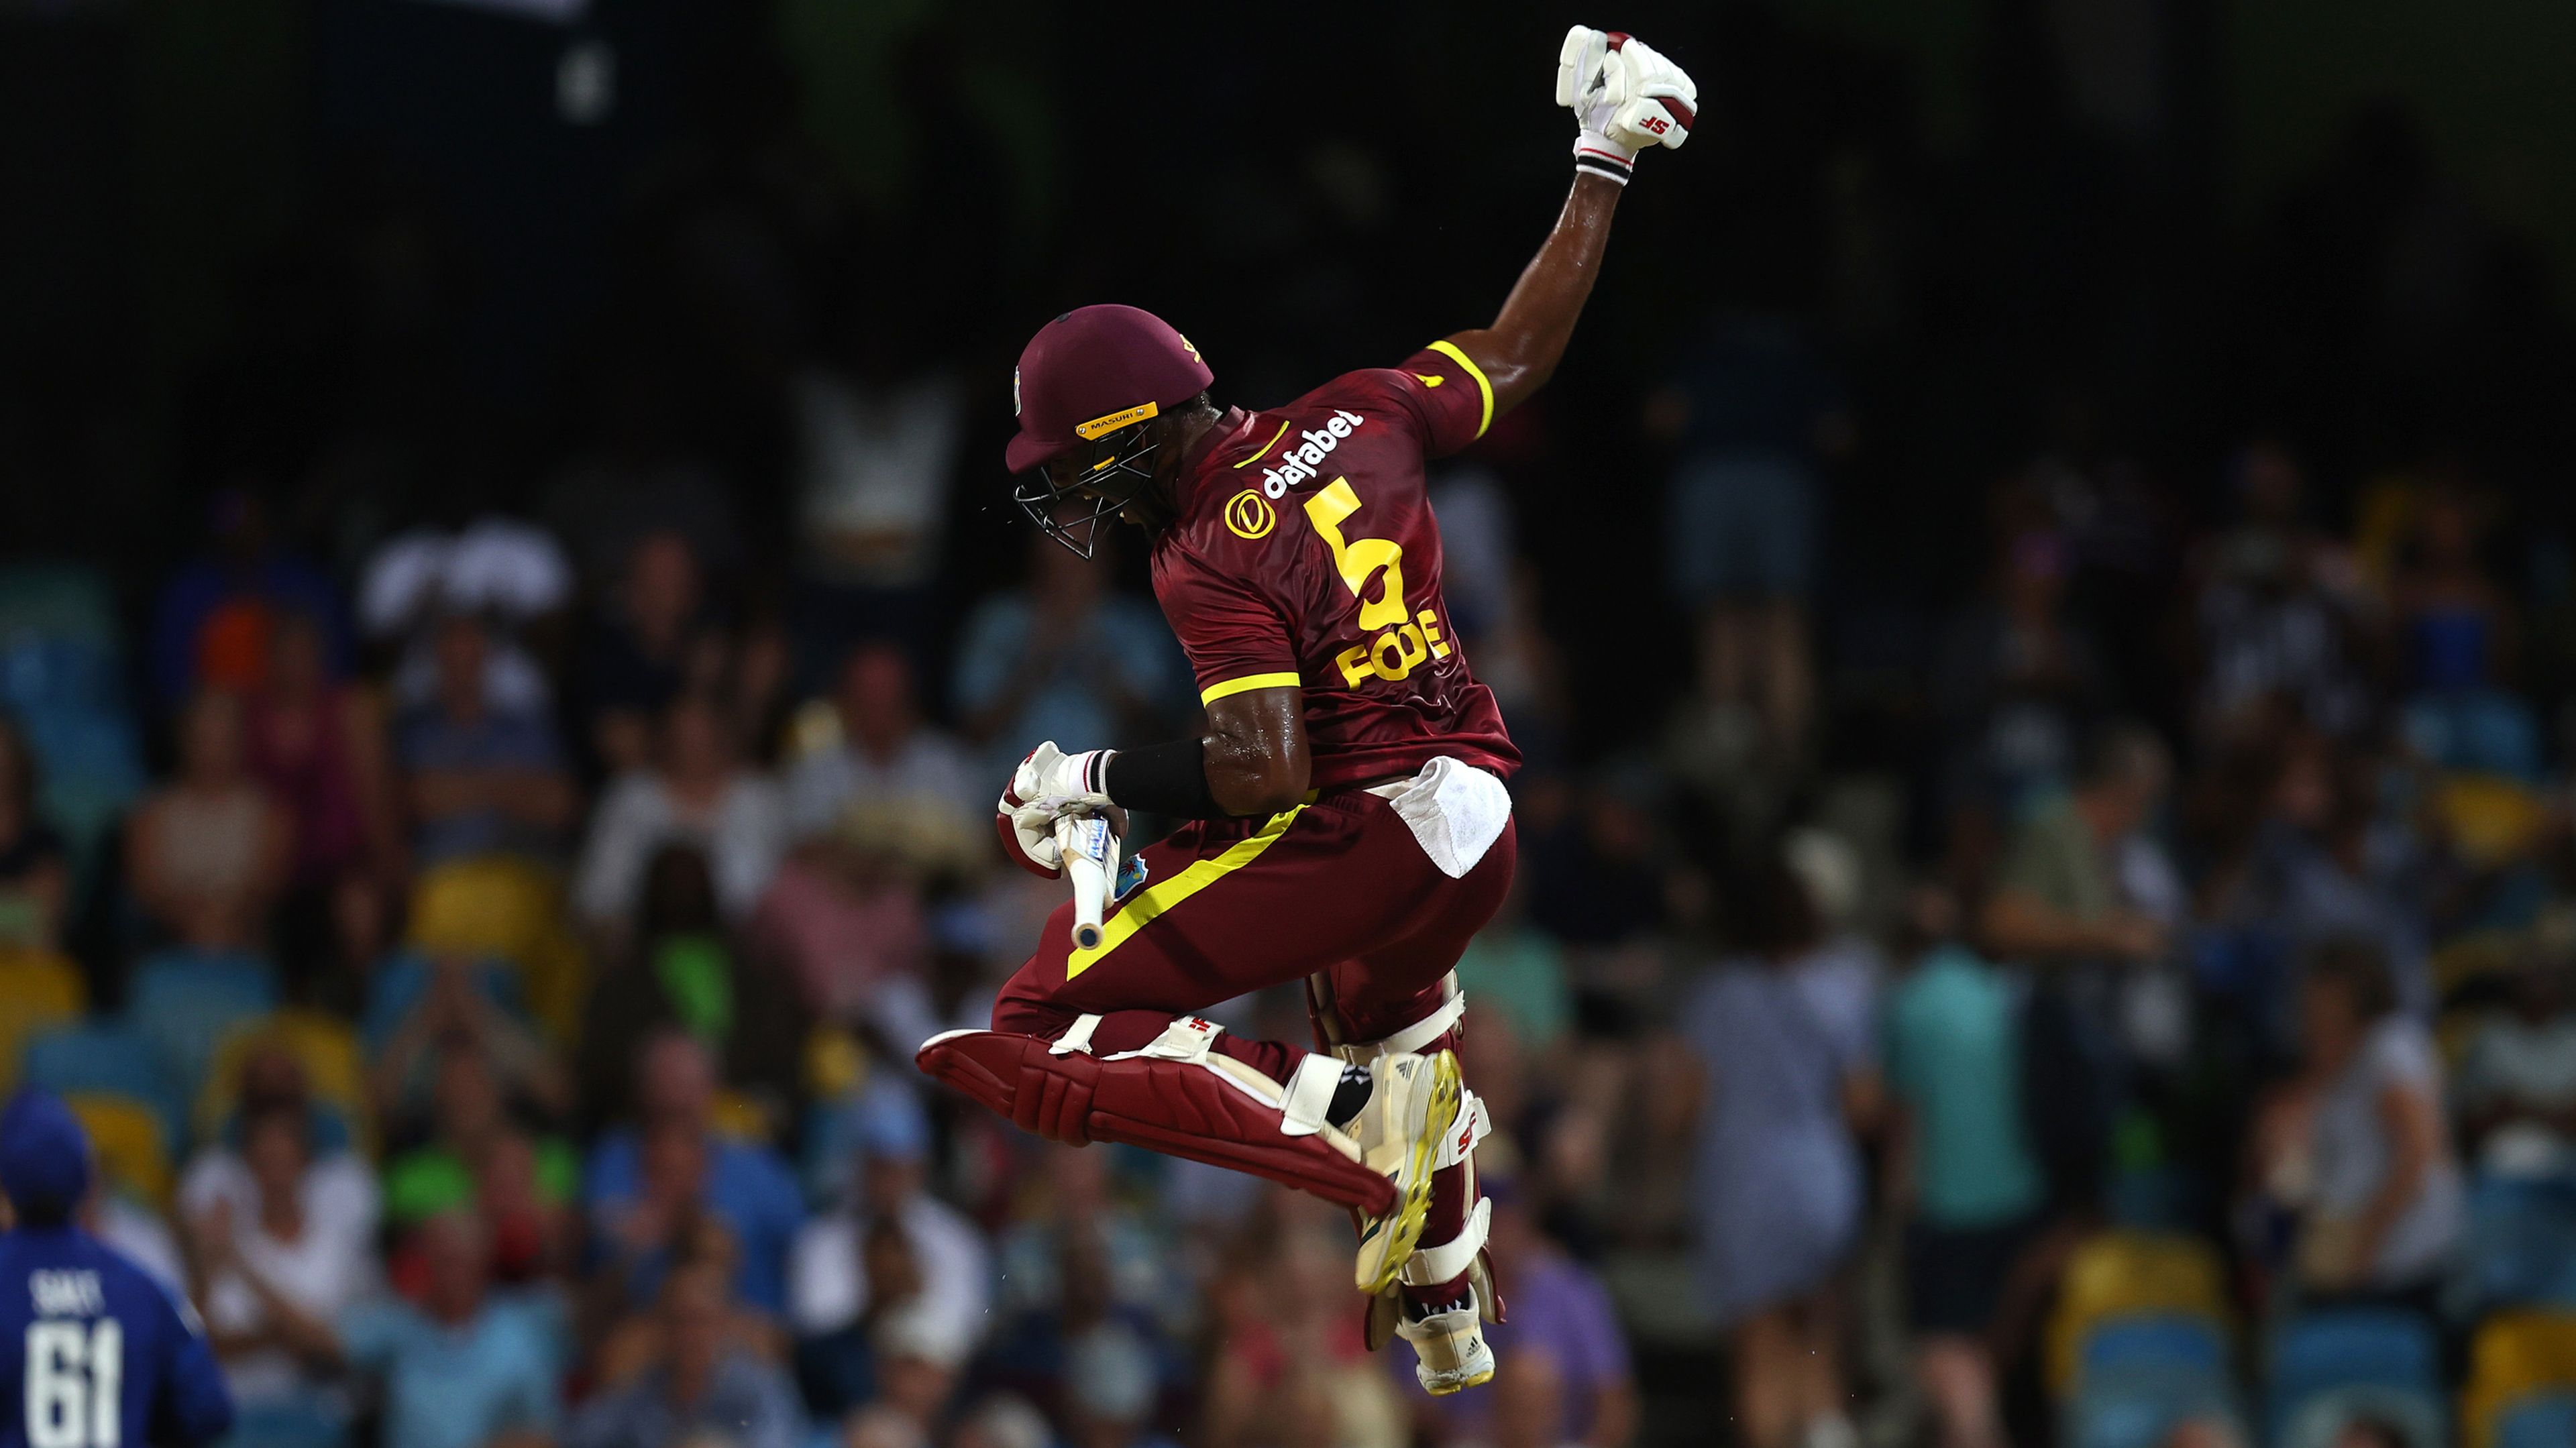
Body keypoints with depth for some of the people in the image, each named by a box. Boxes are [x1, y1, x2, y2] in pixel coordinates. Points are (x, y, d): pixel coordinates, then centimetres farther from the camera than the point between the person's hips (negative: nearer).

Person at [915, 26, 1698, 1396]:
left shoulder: (1212, 560, -18)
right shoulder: (1353, 419, 2)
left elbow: (1261, 780, -25)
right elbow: (1519, 349, 16)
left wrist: (1093, 778, -12)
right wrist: (1603, 163, 25)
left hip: (1354, 839, -9)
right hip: (1477, 837, 9)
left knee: (1037, 1030, -10)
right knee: (1387, 1009, 42)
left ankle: (1346, 1117, -24)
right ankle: (1443, 1310, 57)